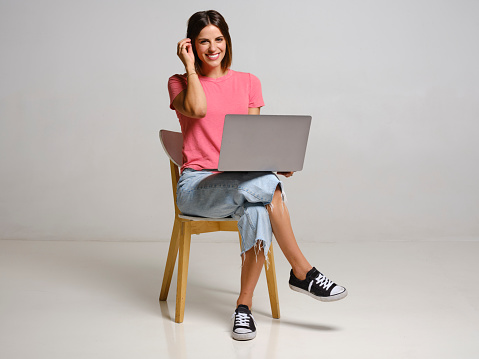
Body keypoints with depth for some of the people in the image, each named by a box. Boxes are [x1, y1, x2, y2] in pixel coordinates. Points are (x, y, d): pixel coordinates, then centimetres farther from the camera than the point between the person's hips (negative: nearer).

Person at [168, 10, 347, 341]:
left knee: (258, 210, -35)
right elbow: (197, 109, -16)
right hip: (197, 186, -3)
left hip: (242, 181, 3)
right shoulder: (179, 84, 7)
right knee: (266, 185, -33)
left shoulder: (248, 83, 15)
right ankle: (302, 272, -23)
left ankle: (244, 305, -26)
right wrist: (190, 66, -4)